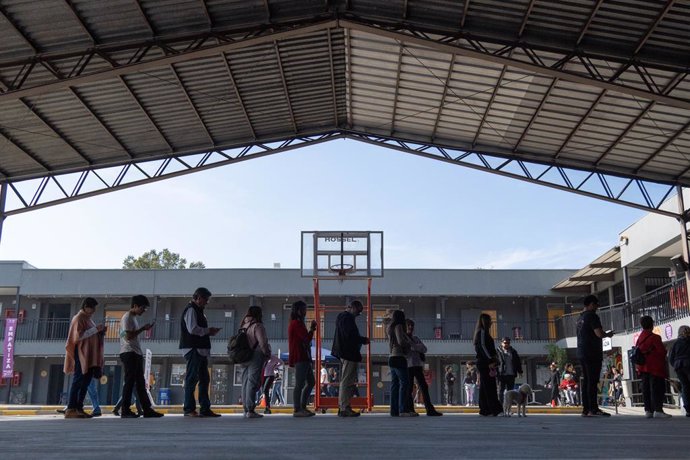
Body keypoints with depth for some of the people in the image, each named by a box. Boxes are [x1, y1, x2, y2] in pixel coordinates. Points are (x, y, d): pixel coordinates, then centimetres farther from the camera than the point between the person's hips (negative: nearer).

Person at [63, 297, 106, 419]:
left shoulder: (88, 319, 21)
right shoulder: (79, 318, -6)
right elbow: (79, 335, -17)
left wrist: (100, 332, 8)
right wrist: (95, 329, -18)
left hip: (90, 356, 9)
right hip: (81, 354, -9)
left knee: (86, 382, 6)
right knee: (78, 381, -11)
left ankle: (79, 408, 7)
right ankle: (70, 409, -11)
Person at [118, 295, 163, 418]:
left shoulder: (133, 318, 21)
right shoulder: (127, 317, -8)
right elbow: (128, 336, -17)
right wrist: (143, 328, -13)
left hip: (136, 354, 10)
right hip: (128, 353, -10)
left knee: (140, 383, 7)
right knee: (130, 381, -9)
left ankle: (147, 410, 8)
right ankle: (125, 410, -6)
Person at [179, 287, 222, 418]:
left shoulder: (197, 311, 22)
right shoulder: (191, 310, -9)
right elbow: (192, 329, -20)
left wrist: (209, 332, 11)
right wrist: (208, 331, -10)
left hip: (200, 350, 10)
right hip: (193, 349, -10)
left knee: (204, 379, 10)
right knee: (192, 379, -6)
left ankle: (205, 408, 12)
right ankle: (189, 409, -2)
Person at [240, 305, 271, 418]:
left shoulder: (243, 326, 13)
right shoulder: (257, 326, -10)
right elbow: (262, 343, -17)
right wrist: (267, 353, -3)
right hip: (255, 357, -8)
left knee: (245, 383, 11)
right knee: (253, 382, -7)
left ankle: (246, 409, 13)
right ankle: (250, 410, -10)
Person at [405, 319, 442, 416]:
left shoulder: (415, 338, 20)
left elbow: (424, 349, 7)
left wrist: (413, 346, -7)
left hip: (417, 365, 5)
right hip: (408, 366, -5)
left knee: (424, 387, 0)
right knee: (409, 389, -3)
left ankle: (430, 410, 0)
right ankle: (410, 410, 2)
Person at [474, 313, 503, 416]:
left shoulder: (481, 332, 21)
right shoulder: (482, 332, -8)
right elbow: (482, 346, -19)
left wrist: (493, 359, 15)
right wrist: (491, 360, -23)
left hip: (482, 363, 10)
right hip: (485, 362, -10)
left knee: (484, 387, 9)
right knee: (490, 387, -12)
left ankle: (484, 410, 10)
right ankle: (496, 409, -15)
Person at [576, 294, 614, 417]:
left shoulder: (580, 317, 19)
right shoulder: (592, 316, -9)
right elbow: (599, 333, -18)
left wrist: (604, 334, 26)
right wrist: (608, 334, 2)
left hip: (582, 353, 9)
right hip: (592, 353, -9)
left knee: (586, 381, 8)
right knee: (593, 381, -9)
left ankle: (586, 409, 8)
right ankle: (593, 409, -11)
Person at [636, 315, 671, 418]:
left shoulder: (639, 339, 11)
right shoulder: (654, 337, -10)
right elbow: (662, 351, -12)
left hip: (643, 368, 7)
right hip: (655, 368, -7)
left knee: (646, 389, 7)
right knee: (657, 389, -6)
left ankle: (648, 410, 7)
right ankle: (658, 410, -12)